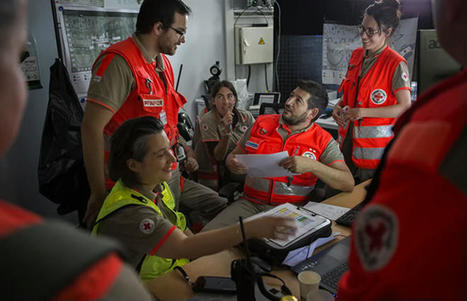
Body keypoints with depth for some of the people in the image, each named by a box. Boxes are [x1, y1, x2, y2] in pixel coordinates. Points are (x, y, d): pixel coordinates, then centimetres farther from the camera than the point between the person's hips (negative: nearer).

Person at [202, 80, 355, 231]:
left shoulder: (322, 140, 0)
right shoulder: (261, 123, 8)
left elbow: (348, 183, -9)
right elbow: (234, 155, 19)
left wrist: (311, 165, -24)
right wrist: (232, 163, -7)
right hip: (250, 203, 2)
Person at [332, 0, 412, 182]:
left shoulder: (396, 64, -13)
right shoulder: (357, 55, 7)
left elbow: (405, 107, -14)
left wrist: (365, 112, -20)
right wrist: (338, 106, -2)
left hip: (374, 141, -6)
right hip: (348, 135, 6)